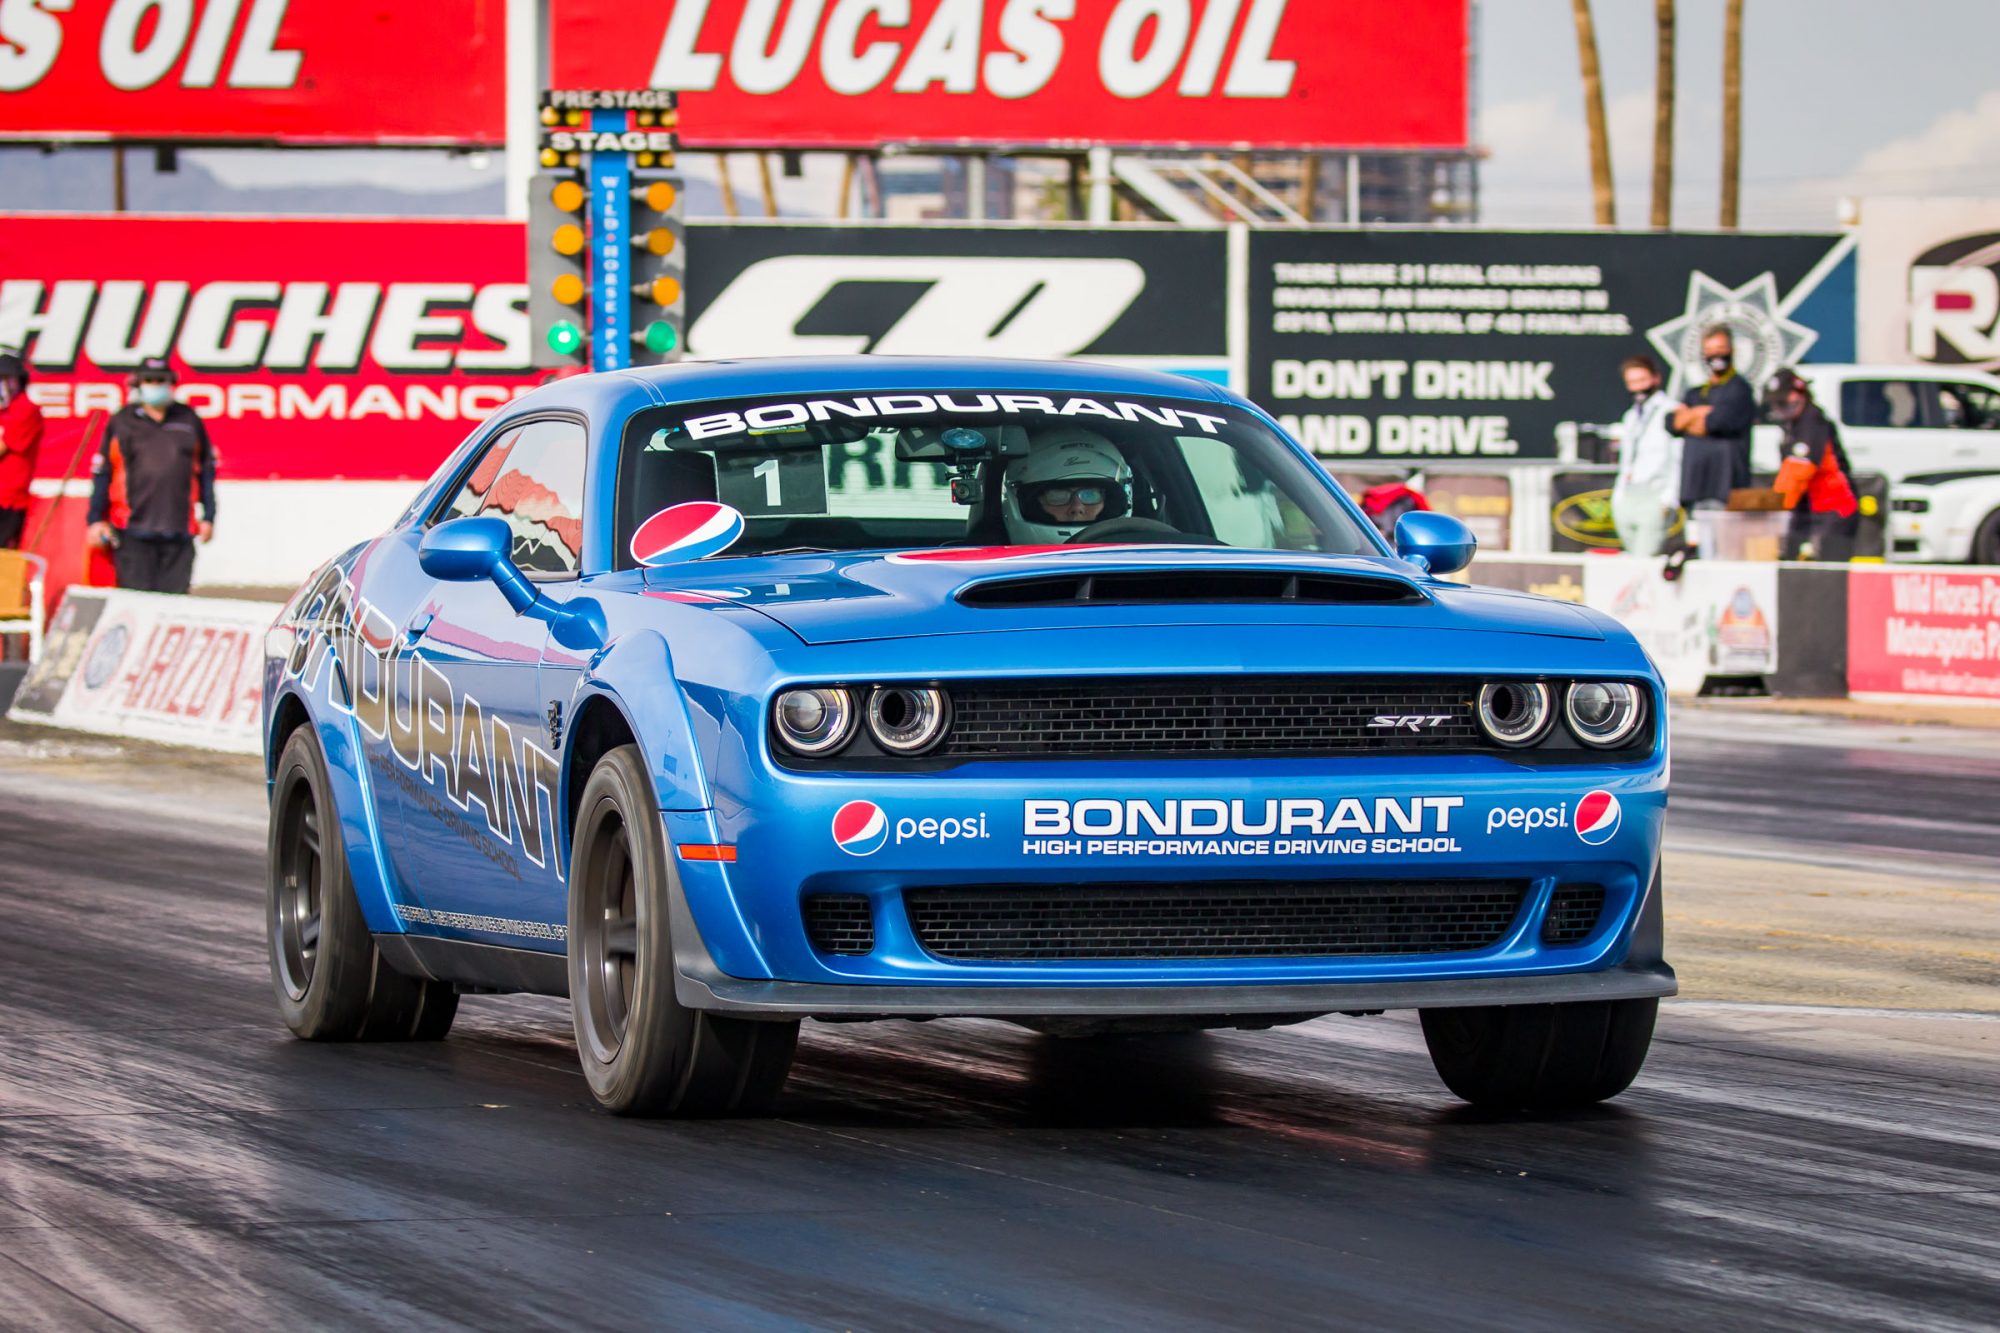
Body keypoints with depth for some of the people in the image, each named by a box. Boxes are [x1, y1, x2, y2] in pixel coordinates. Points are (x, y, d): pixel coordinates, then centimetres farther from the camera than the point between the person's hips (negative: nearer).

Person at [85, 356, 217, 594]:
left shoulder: (188, 420, 12)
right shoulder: (122, 422, 8)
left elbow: (206, 469, 16)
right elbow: (101, 474, 9)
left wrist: (208, 516, 11)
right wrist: (95, 519, 4)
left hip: (178, 529, 1)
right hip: (133, 529, -1)